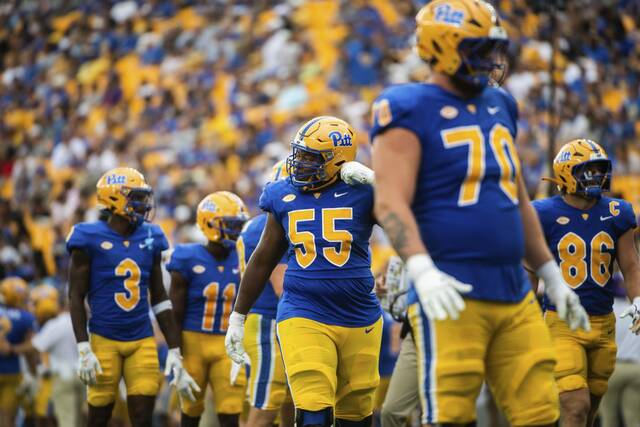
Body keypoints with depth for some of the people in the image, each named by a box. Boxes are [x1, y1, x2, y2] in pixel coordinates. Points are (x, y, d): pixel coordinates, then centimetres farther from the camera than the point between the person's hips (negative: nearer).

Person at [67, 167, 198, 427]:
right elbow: (76, 297, -5)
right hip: (104, 339, -4)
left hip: (143, 340, 4)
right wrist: (83, 350, -13)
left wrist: (174, 352, 10)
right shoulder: (90, 239, -7)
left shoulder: (150, 239, 8)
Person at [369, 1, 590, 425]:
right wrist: (422, 270, -30)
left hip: (516, 295, 7)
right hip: (454, 295, -7)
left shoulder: (498, 105, 17)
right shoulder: (410, 109, -6)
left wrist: (552, 277, 25)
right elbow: (391, 203, -16)